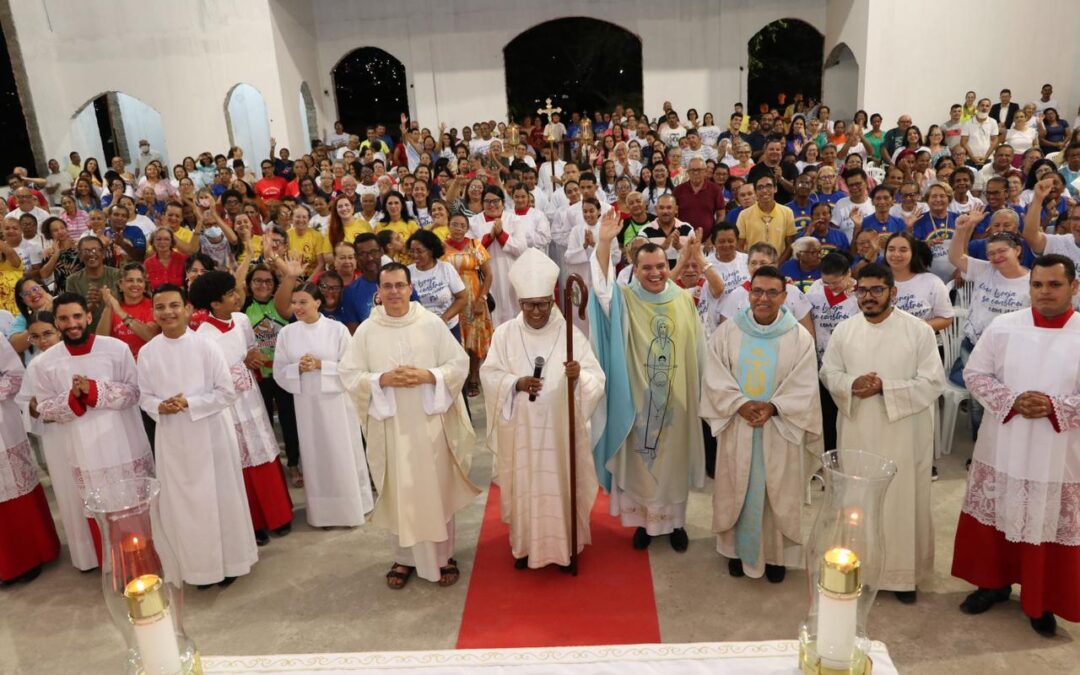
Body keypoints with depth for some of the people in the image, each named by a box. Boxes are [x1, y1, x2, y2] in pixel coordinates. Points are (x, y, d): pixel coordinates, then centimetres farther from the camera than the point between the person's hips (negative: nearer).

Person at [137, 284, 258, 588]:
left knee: (220, 497, 8)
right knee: (183, 502, 10)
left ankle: (229, 560, 25)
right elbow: (144, 396, 7)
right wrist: (159, 406, -14)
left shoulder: (206, 345, -10)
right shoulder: (147, 352, -1)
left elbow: (227, 392, -8)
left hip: (210, 433, -3)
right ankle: (200, 566, 26)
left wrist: (190, 403, -17)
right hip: (172, 437, 3)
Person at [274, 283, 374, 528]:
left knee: (343, 455, 6)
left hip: (336, 400, -2)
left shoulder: (337, 328, -6)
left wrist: (320, 365, -17)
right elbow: (279, 372, 3)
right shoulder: (286, 333, 2)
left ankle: (351, 508, 22)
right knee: (315, 457, 10)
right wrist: (298, 368, -15)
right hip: (306, 404, 2)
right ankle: (322, 512, 23)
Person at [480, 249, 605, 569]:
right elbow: (489, 375, -3)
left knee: (562, 484, 9)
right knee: (523, 485, 11)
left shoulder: (571, 333, -5)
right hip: (520, 430, 1)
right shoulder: (504, 333, -2)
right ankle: (525, 544, 30)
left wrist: (578, 376, -29)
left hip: (561, 428, -1)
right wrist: (516, 383, -21)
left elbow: (596, 379, -6)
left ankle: (565, 544, 28)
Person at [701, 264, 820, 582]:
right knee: (737, 490, 11)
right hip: (736, 427, 1)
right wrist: (740, 405, -19)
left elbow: (804, 387, -7)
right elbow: (715, 379, -5)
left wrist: (773, 407, -20)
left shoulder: (800, 337, -4)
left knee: (777, 492, 9)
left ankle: (776, 553, 26)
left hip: (779, 429, 0)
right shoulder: (727, 332, -2)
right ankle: (738, 548, 28)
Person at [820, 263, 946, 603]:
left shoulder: (919, 330, -8)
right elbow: (828, 372, 6)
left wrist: (885, 388, -20)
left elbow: (933, 382, -11)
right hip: (856, 432, 3)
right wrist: (851, 384, -16)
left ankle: (904, 572, 21)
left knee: (902, 501, 5)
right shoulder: (844, 329, 2)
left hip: (902, 435, -3)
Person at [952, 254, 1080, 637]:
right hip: (1002, 448, 2)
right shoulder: (1003, 326, -1)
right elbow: (975, 373, 0)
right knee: (993, 517, 12)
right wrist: (1011, 401, -14)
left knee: (1049, 526, 8)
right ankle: (993, 582, 32)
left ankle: (1041, 601, 27)